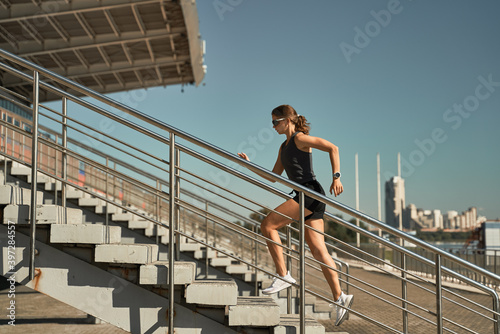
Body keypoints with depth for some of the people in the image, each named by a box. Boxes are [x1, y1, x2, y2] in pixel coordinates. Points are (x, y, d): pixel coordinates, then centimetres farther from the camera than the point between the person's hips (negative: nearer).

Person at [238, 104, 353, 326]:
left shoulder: (300, 138, -3)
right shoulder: (284, 148, 23)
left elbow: (332, 148, -10)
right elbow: (273, 177, 26)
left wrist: (336, 177, -17)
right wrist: (250, 165, 20)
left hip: (310, 193, -9)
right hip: (305, 198, 9)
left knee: (267, 225, -12)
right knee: (318, 251, 3)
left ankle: (283, 276, -8)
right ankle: (340, 297, 2)